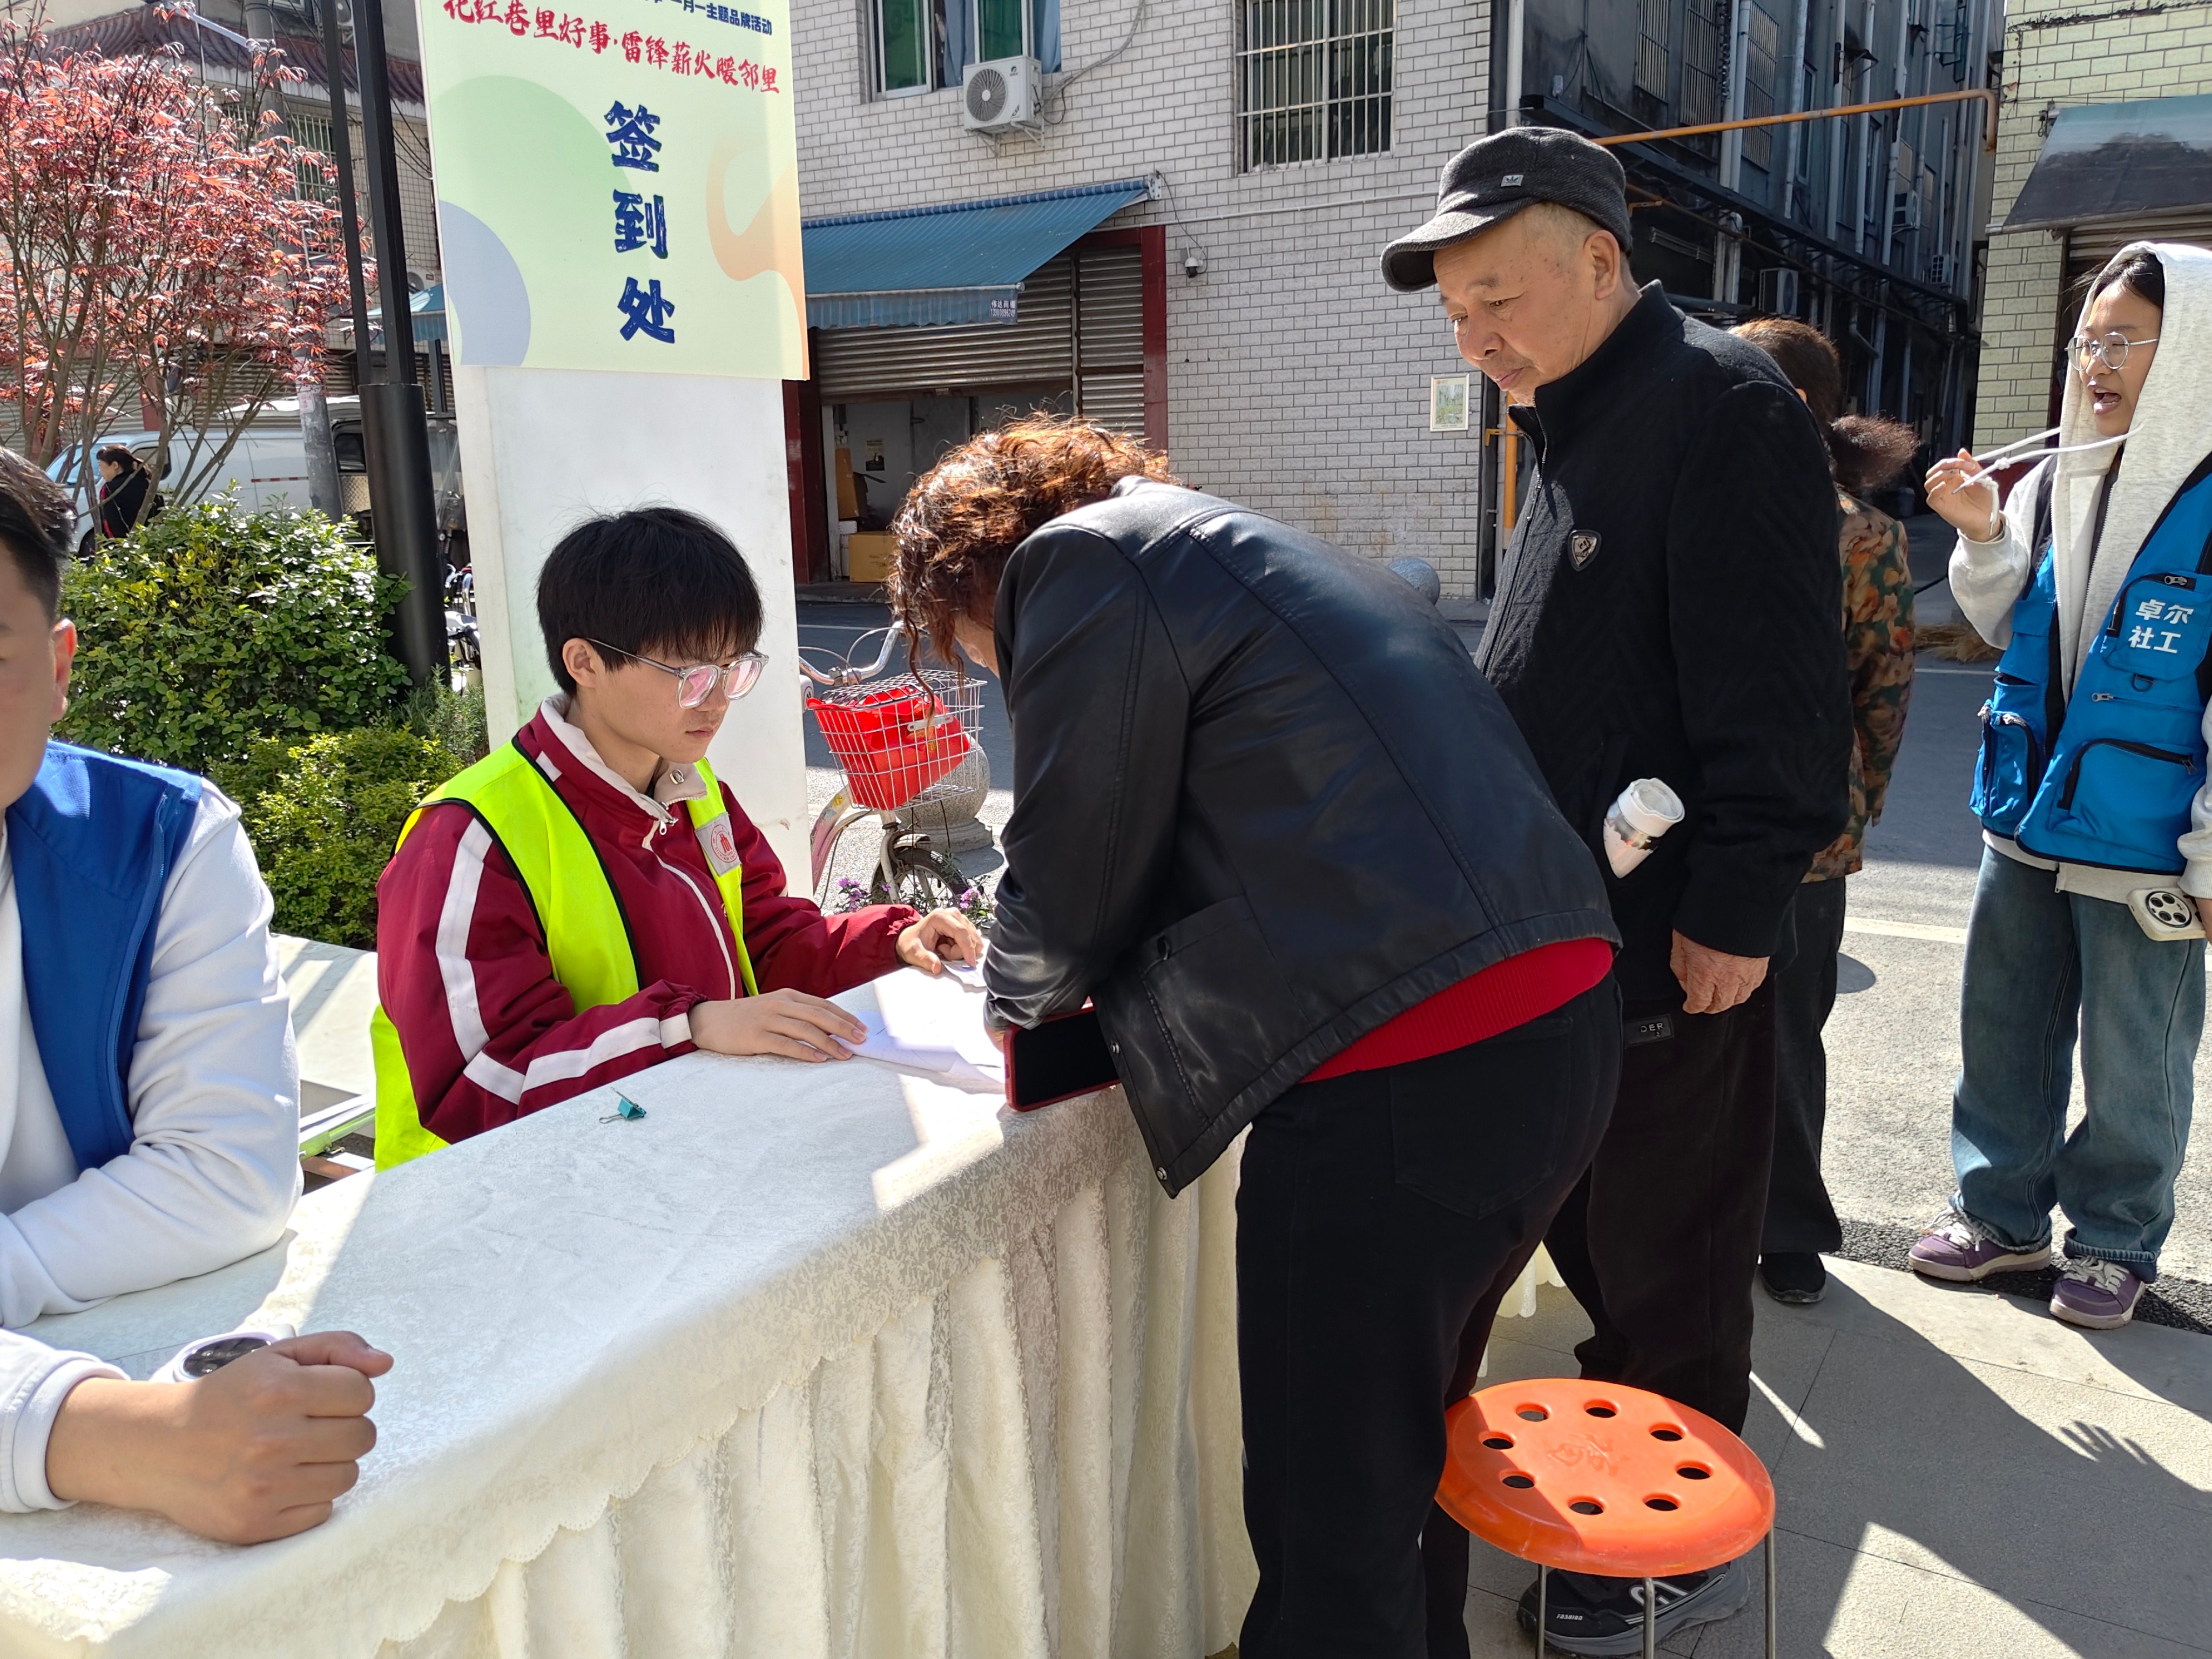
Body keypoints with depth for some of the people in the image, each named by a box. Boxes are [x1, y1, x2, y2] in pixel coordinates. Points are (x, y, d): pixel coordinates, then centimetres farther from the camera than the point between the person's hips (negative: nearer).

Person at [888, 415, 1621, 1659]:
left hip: (1404, 1078, -10)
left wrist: (1020, 996, 19)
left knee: (1333, 1523, 5)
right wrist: (1090, 978, 30)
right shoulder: (1240, 547, 25)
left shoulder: (1083, 560, -2)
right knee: (1410, 1432, 27)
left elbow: (1074, 870, -2)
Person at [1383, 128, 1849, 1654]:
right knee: (1591, 1237, 20)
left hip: (1679, 952, -9)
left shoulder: (1723, 411, -15)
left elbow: (1778, 701, -21)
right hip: (1572, 929, 9)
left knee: (1668, 1264, 7)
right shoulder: (1576, 428, 15)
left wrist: (1736, 911, -20)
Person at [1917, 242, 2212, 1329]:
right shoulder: (2055, 483, 4)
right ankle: (2003, 1214, 32)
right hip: (2029, 822, 6)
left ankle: (2113, 1241, 29)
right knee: (2004, 1031, 15)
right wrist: (1982, 537, -3)